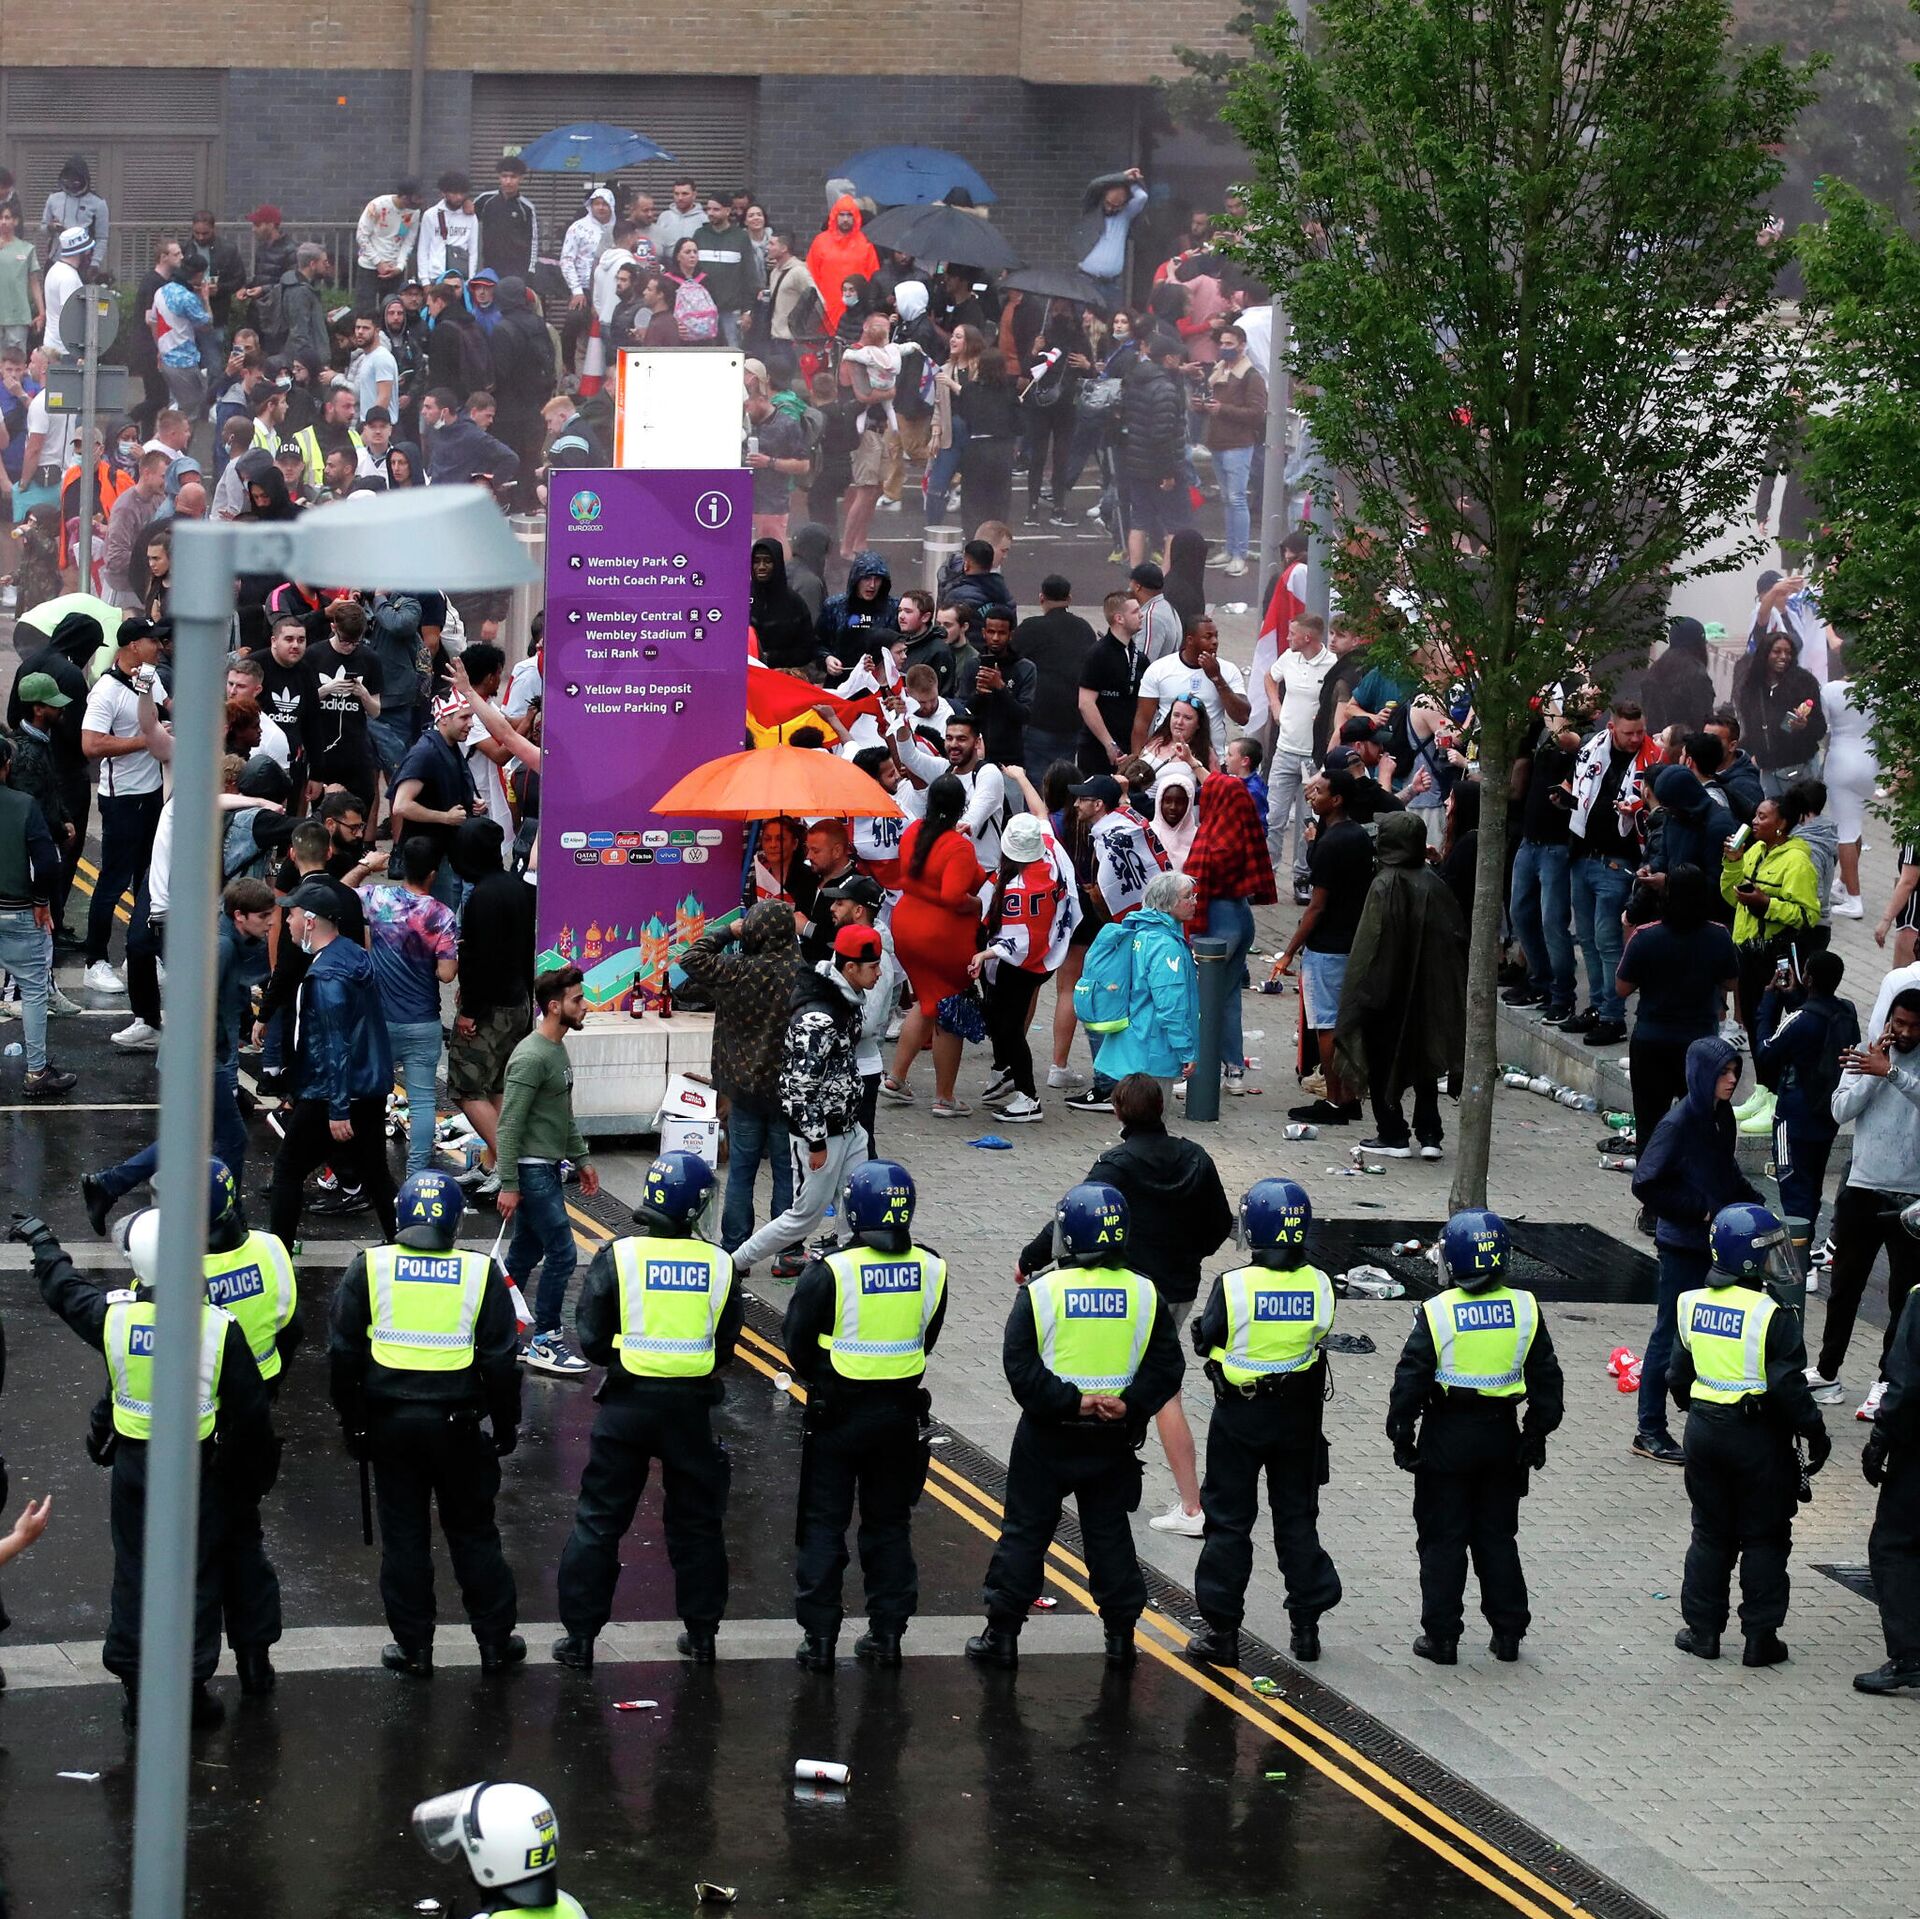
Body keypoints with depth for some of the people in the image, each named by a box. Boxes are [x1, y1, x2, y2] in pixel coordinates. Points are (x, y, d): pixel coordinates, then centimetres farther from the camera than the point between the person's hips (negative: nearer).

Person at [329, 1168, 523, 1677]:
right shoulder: (479, 1273, -3)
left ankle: (413, 1647, 13)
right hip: (457, 1422, 0)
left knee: (403, 1535, 9)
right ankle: (496, 1640, 18)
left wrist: (352, 1423, 8)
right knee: (472, 1531, 12)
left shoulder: (369, 1268, -3)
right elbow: (500, 1361, -1)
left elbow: (343, 1353, -1)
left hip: (390, 1421, 0)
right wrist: (506, 1427, 10)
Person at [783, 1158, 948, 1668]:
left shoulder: (831, 1272, -18)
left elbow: (796, 1343, -8)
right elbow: (927, 1339, 6)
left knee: (823, 1525, 7)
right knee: (889, 1523, 16)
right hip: (901, 1412, 3)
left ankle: (819, 1637, 7)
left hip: (836, 1414, -3)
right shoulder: (930, 1269, -7)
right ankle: (887, 1631, 18)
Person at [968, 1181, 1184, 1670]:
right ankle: (1121, 1635, 16)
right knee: (1109, 1533, 13)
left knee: (1024, 1532, 7)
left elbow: (1020, 1367, -16)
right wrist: (1129, 1406, -11)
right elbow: (1166, 1366, -5)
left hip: (1047, 1437, -2)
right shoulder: (1144, 1294, -3)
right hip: (1114, 1442, 2)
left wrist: (1072, 1400, -16)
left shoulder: (1040, 1292, -11)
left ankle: (1002, 1634, 10)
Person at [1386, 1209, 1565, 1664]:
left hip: (1448, 1438, -3)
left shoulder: (1437, 1313, -13)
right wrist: (1538, 1433, 12)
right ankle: (1507, 1632, 17)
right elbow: (1546, 1377, 3)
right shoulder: (1524, 1309, -4)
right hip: (1501, 1434, 3)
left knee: (1442, 1540, 6)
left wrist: (1402, 1437, 1)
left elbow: (1410, 1380, -9)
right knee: (1498, 1536, 14)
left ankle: (1441, 1637, 7)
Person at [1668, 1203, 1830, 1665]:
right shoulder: (1772, 1316, -18)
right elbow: (1787, 1386, -18)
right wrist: (1815, 1433, -7)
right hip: (1758, 1436, -5)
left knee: (1710, 1532, 16)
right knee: (1764, 1538, 6)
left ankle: (1702, 1629, 18)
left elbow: (1678, 1376, 10)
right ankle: (1760, 1637, 7)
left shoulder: (1692, 1305, 1)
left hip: (1704, 1431, 5)